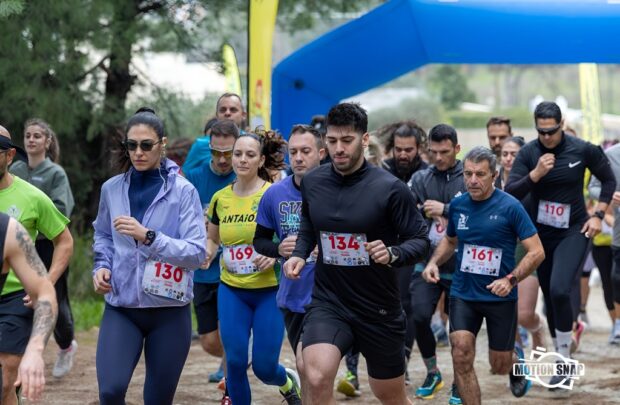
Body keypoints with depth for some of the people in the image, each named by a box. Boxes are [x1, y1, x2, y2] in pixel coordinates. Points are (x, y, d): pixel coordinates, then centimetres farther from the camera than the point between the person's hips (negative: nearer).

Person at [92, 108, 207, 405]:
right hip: (120, 306, 2)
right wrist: (102, 266, 1)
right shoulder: (112, 189, 3)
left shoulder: (183, 191, -6)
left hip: (169, 311, -1)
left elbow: (197, 252, -13)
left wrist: (148, 236, -24)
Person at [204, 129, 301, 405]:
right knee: (235, 361, -7)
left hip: (269, 290, -3)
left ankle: (288, 382, 35)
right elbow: (212, 239, 17)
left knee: (264, 367, -1)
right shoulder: (220, 198, 3)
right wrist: (207, 252, -5)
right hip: (231, 290, 3)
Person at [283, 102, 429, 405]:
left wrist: (393, 254, -28)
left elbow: (420, 240, -8)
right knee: (317, 379, -27)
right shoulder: (312, 182, 0)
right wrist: (299, 253, 2)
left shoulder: (390, 188, -13)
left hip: (379, 308, -1)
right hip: (327, 301, 1)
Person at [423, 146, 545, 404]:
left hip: (500, 296, -3)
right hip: (463, 294, 3)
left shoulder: (510, 207, -13)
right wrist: (434, 263, 1)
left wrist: (511, 280, -24)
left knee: (499, 365, 9)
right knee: (461, 357, -15)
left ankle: (517, 361, 47)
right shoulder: (457, 205, 0)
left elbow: (536, 252, -12)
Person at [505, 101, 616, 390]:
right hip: (540, 233, 3)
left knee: (559, 290, -21)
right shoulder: (528, 153, -7)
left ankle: (564, 358, -8)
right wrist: (536, 173, -24)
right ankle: (559, 353, 28)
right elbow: (510, 193, -12)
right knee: (550, 296, 11)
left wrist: (598, 214, -1)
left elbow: (608, 180, 6)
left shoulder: (583, 150, -10)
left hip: (573, 232, -3)